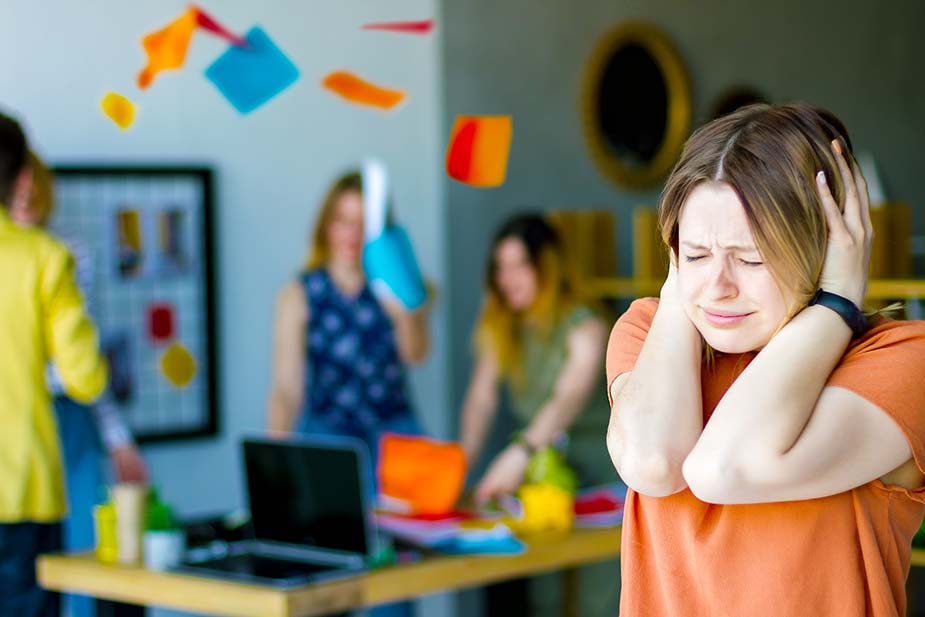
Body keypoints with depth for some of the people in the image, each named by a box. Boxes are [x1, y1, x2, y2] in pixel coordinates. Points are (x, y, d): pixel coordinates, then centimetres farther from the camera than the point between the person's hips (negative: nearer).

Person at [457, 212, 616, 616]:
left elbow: (571, 397, -28)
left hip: (594, 465, -4)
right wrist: (464, 458, -23)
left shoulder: (584, 329, -12)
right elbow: (482, 397, -5)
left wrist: (521, 453, -45)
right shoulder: (498, 328, 7)